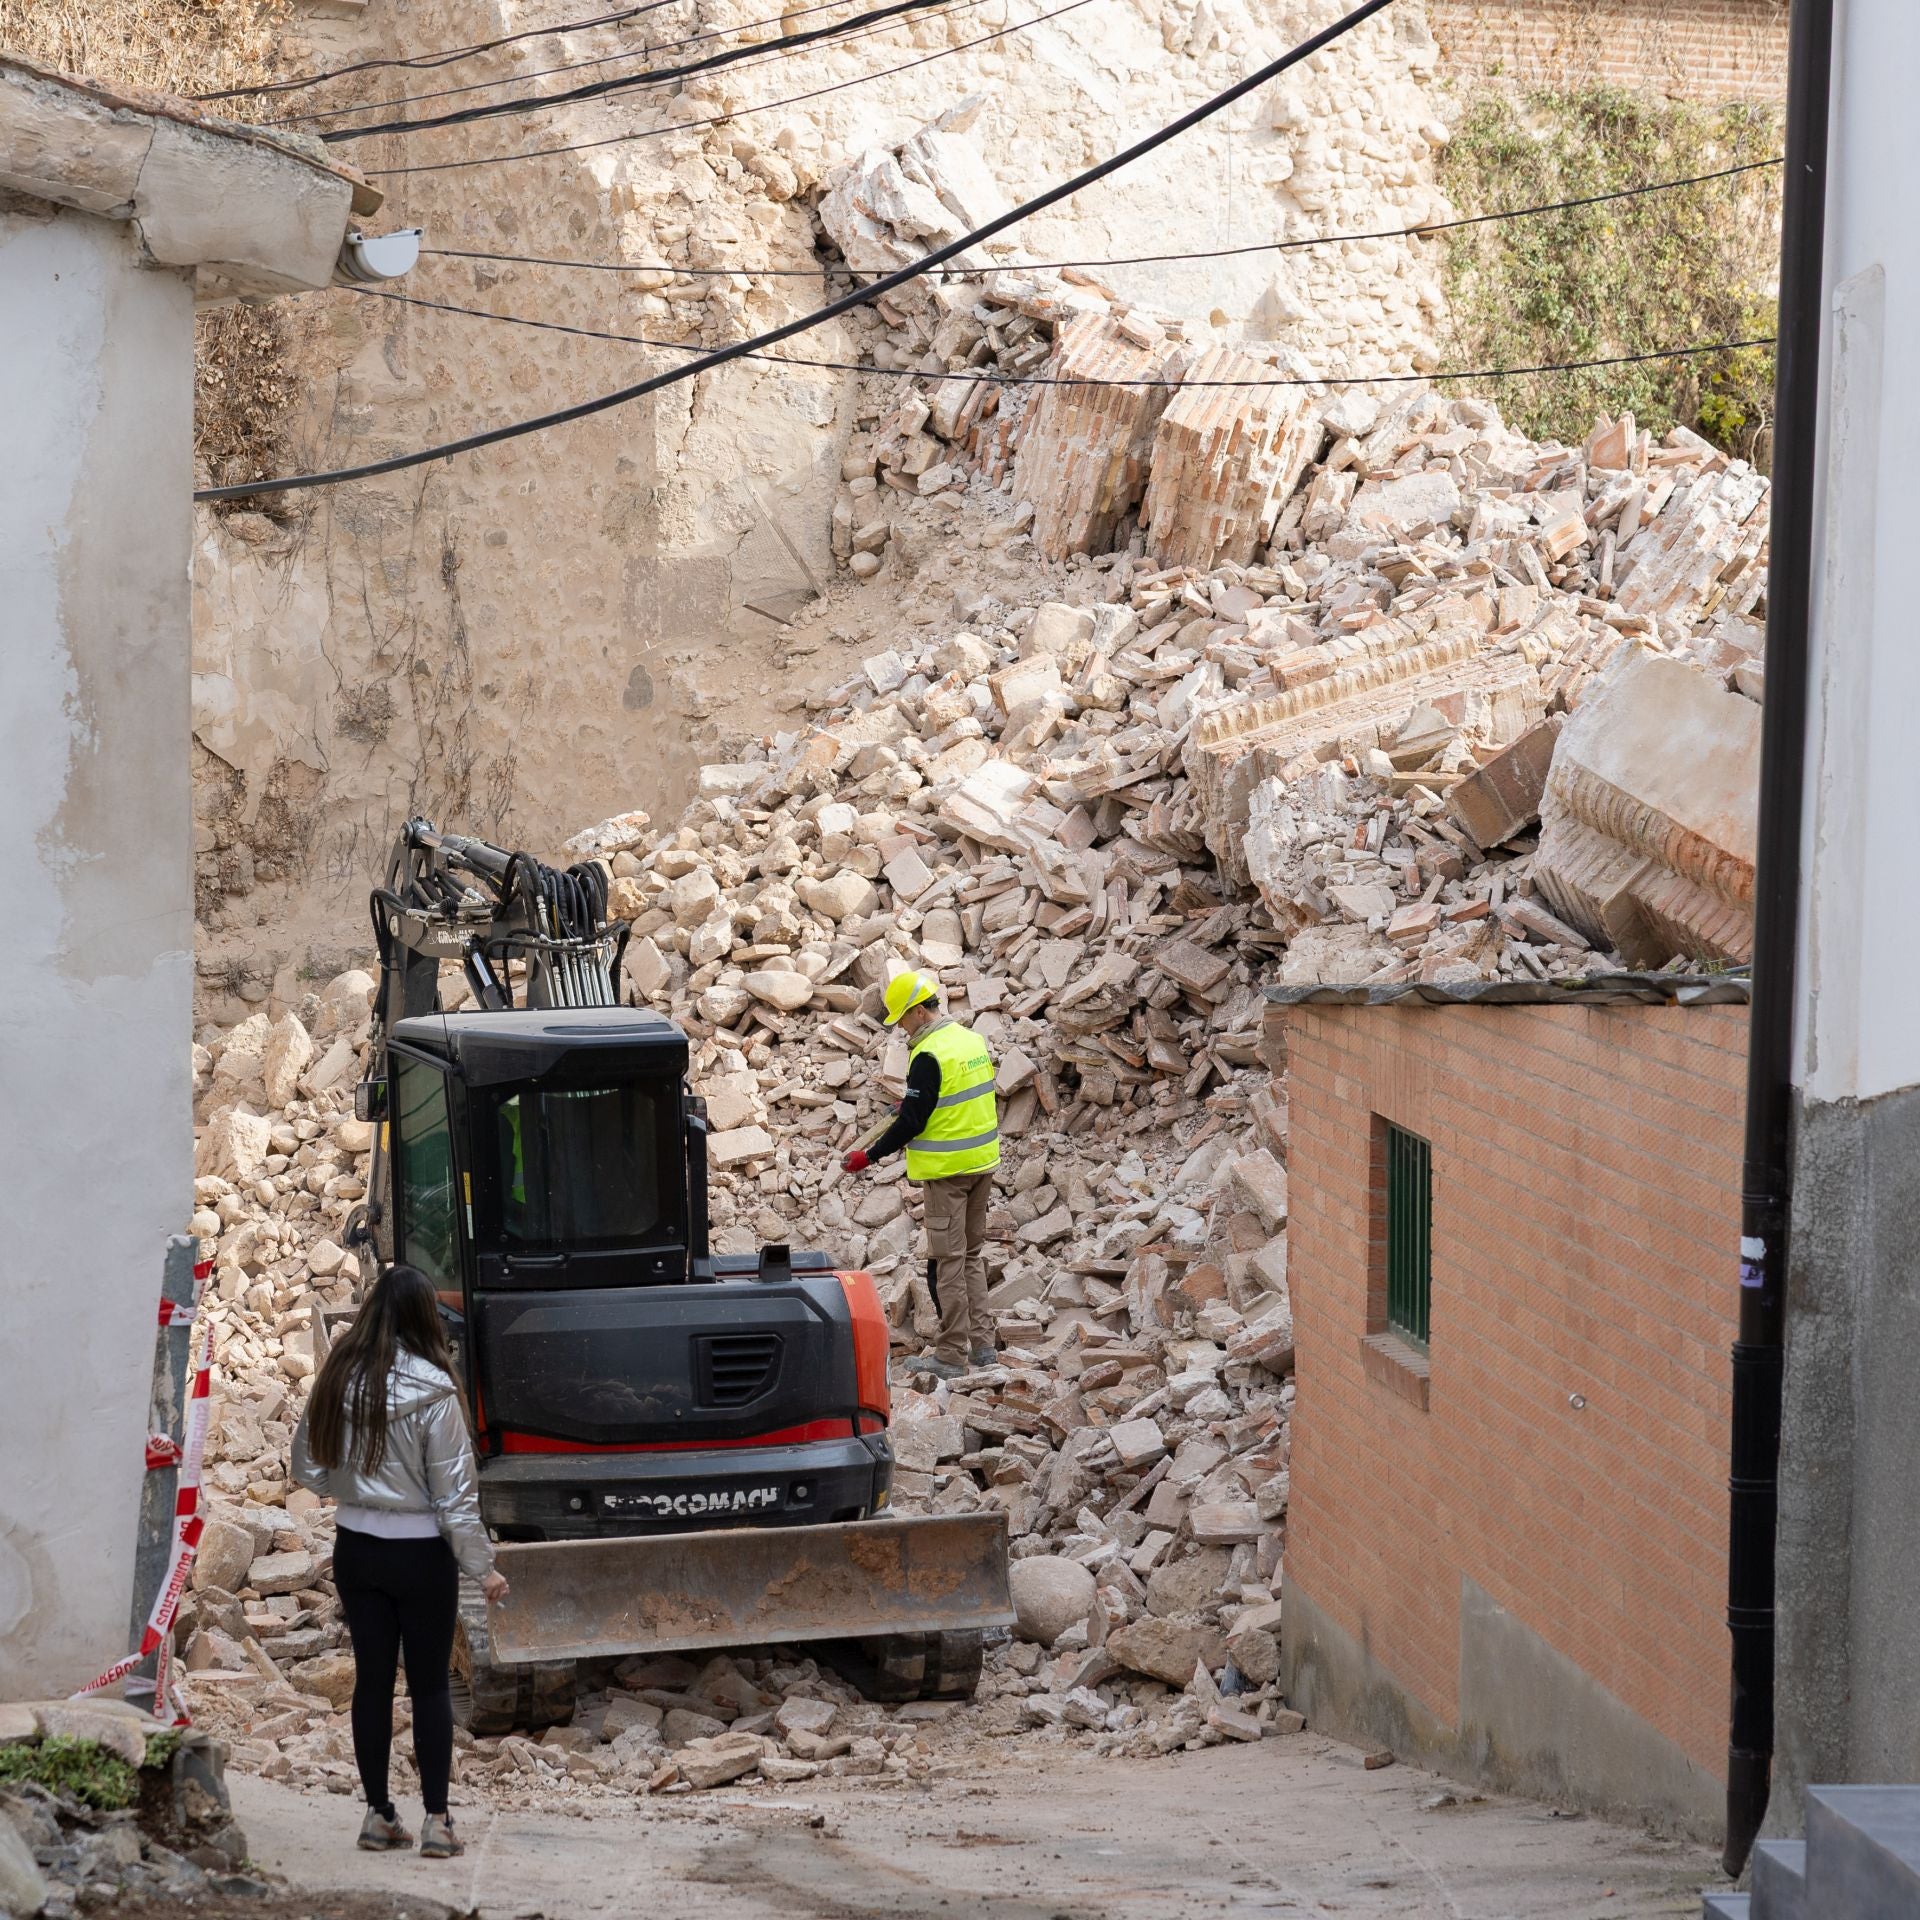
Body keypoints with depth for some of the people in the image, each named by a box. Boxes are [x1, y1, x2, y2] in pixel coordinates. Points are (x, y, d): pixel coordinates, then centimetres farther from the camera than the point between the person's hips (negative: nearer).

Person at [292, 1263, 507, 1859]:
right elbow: (455, 1491, -12)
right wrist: (483, 1567, -5)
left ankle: (378, 1815, 15)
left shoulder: (339, 1381, -3)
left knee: (372, 1678, 11)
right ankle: (436, 1820, 5)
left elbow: (307, 1467, 7)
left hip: (356, 1548, 4)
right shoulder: (431, 1391, -15)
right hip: (421, 1553, -4)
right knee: (430, 1684, 5)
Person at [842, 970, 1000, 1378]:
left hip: (946, 1171, -8)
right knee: (973, 1253, 17)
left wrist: (869, 1155, -10)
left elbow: (911, 1122, -18)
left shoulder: (929, 1056, -19)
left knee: (947, 1261, -2)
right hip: (982, 1161, 8)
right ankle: (981, 1343, 18)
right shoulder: (973, 1039, 7)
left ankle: (952, 1355, 0)